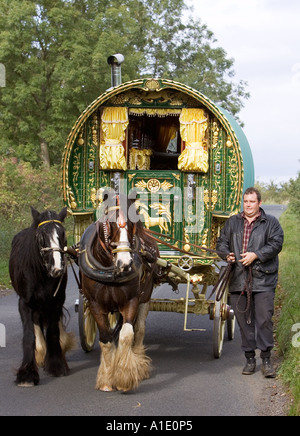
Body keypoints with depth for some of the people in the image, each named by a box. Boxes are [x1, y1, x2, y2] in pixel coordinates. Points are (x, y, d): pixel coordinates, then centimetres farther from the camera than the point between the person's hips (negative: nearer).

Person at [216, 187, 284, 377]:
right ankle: (250, 358, 15)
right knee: (244, 321, 6)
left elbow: (276, 244, -7)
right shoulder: (233, 222, 15)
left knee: (264, 319, -6)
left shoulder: (271, 222, 5)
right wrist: (226, 254, -4)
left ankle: (266, 360, 2)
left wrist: (256, 255, -18)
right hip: (239, 280, 3)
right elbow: (222, 242, 18)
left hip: (263, 280, -3)